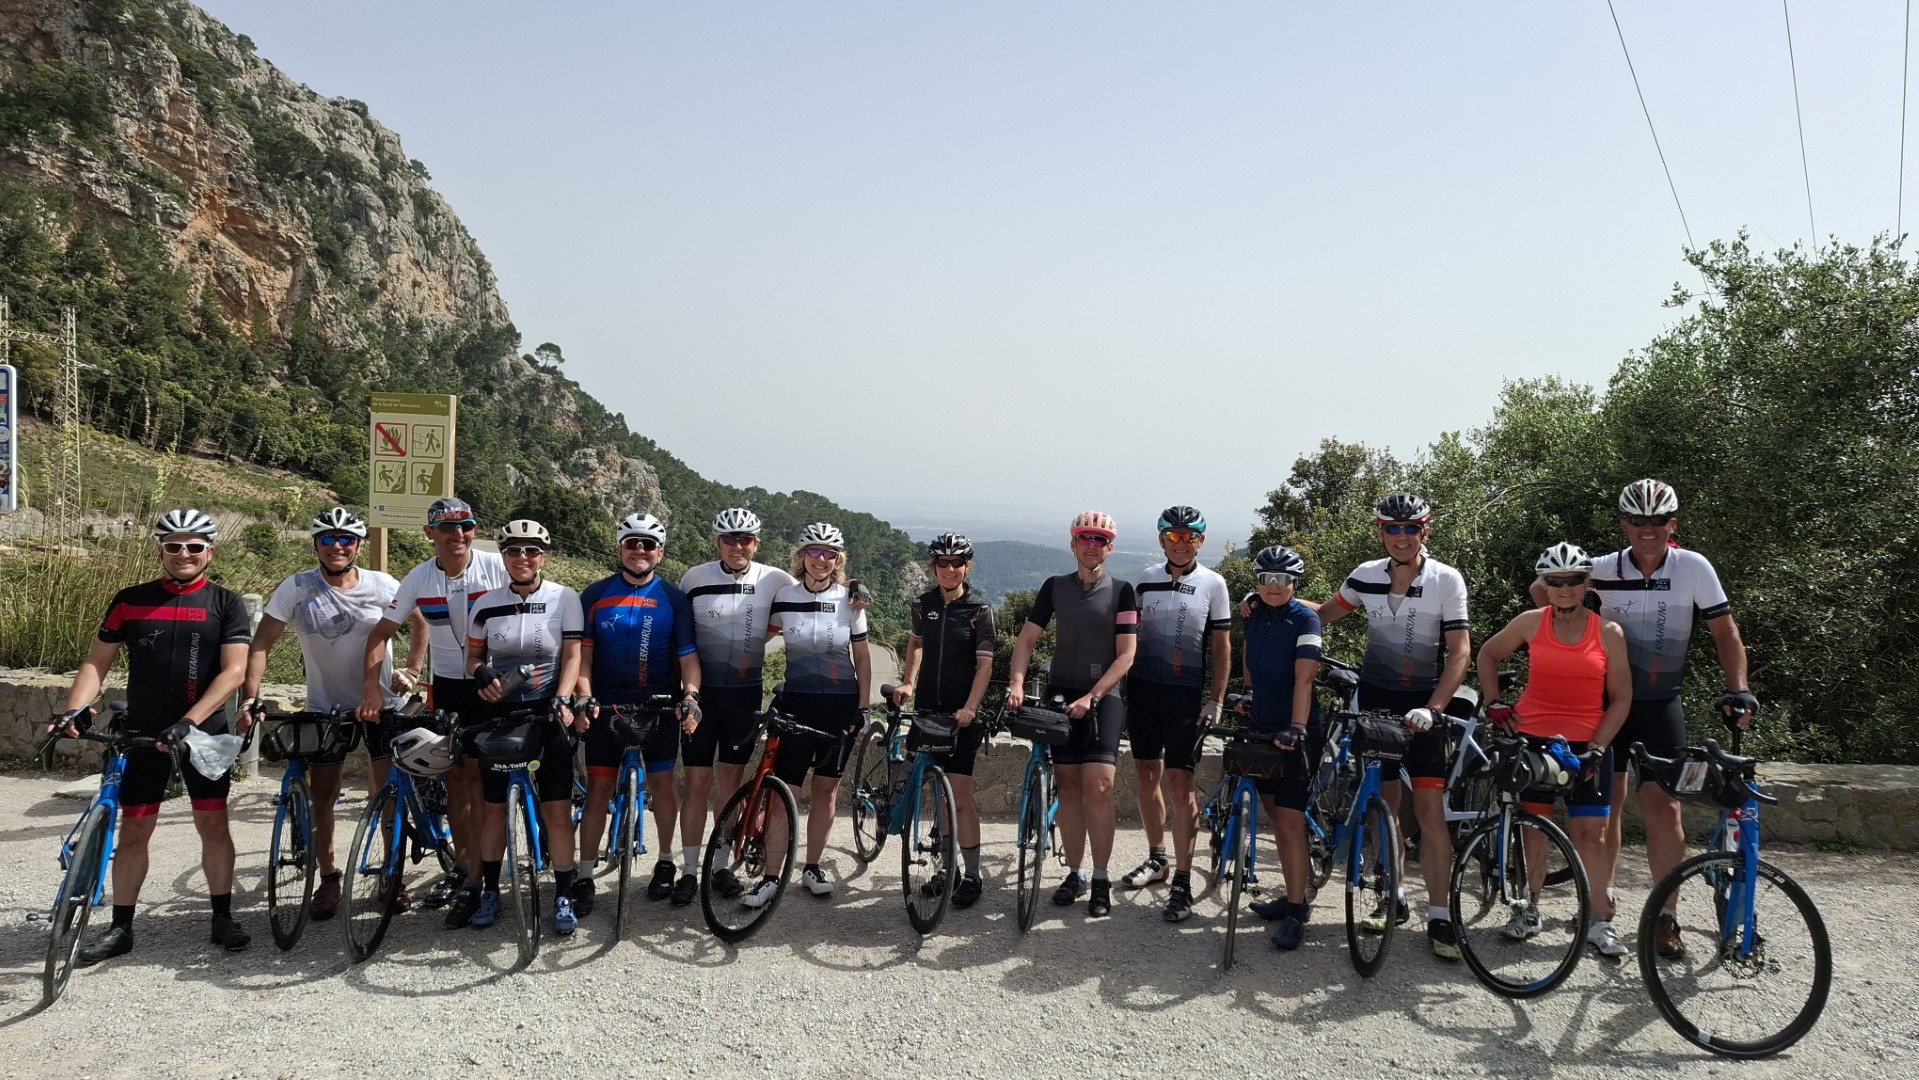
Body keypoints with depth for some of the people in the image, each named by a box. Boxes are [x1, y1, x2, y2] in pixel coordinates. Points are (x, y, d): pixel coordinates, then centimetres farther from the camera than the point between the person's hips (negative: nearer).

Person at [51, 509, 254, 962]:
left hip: (203, 733, -1)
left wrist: (189, 721, -21)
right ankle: (121, 928, 15)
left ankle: (223, 918, 14)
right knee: (133, 830, 5)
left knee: (213, 824, 3)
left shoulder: (225, 603, -2)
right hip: (143, 734, 1)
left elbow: (234, 671, -10)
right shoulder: (130, 601, 4)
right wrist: (73, 710, -14)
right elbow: (97, 661, 4)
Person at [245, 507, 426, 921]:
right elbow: (260, 645, -8)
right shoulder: (296, 588, -9)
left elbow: (420, 624, 8)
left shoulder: (382, 585, -7)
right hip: (326, 707, 0)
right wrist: (251, 698, -18)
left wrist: (412, 671, -1)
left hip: (383, 703, 0)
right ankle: (328, 879, 19)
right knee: (323, 796, 4)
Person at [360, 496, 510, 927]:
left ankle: (476, 882, -4)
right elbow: (381, 633, -1)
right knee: (454, 775, 10)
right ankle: (461, 865, 25)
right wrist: (372, 688, -13)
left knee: (478, 774, -8)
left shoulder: (498, 567, -14)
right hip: (448, 686, 4)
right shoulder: (418, 579, -6)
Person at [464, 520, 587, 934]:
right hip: (499, 715, 3)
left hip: (548, 716, -3)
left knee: (557, 812, -4)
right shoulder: (488, 605, 4)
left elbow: (572, 655, -5)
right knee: (493, 808, 9)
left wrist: (562, 702, -18)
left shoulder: (564, 598, -3)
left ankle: (563, 898, 7)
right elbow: (473, 657, 12)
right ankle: (490, 892, 25)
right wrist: (481, 675, -10)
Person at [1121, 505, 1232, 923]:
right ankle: (1156, 858, 30)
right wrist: (1122, 683, 8)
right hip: (1143, 686, 4)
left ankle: (1182, 883, -2)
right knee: (1147, 775, 11)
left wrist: (1215, 701, -6)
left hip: (1186, 693, -4)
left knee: (1180, 781, -7)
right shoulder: (1146, 579, 7)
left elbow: (1222, 646, 0)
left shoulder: (1213, 584, -1)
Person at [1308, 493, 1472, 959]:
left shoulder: (1447, 580, -11)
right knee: (1383, 802, 9)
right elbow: (1326, 613, 14)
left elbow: (1460, 650, -14)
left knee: (1429, 808, -8)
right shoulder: (1366, 576, -3)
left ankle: (1439, 916, 1)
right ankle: (1392, 896, 24)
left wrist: (1432, 708, -25)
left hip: (1422, 702, -3)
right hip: (1375, 697, 3)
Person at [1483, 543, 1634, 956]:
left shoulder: (1609, 632, -2)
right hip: (1532, 739, 1)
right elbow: (1488, 654, 14)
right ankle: (1529, 909, 20)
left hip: (1587, 745, -1)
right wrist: (1494, 703, 4)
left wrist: (1597, 748, -8)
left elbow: (1621, 698, 1)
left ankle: (1599, 920, 8)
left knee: (1590, 832, -3)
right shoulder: (1531, 623, 0)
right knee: (1532, 826, 7)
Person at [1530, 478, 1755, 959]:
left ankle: (1666, 914, 4)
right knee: (1607, 797, 6)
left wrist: (1738, 690, -13)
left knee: (1661, 804, -7)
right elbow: (1542, 591, 6)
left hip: (1661, 702, -1)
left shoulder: (1694, 568, -8)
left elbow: (1725, 632, -3)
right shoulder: (1602, 571, -7)